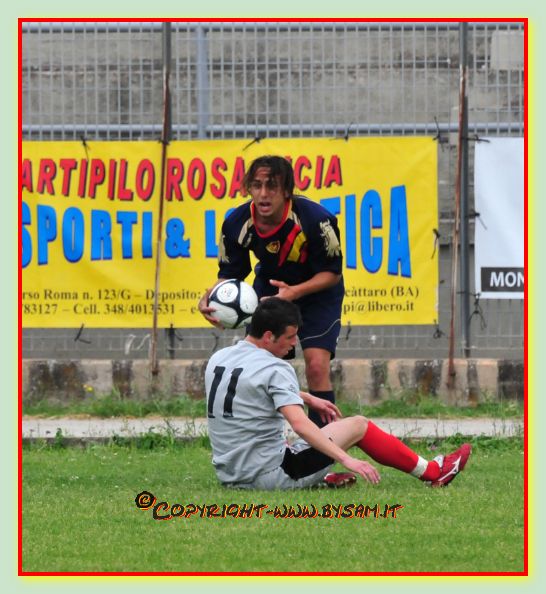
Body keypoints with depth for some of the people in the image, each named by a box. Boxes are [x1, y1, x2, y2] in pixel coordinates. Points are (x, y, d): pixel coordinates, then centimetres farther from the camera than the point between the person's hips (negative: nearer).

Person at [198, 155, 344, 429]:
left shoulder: (315, 219, -32)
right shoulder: (237, 223, -21)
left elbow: (332, 272, -21)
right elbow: (230, 273, -8)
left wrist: (294, 292, -38)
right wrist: (209, 298, -30)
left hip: (316, 291, -4)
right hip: (269, 288, 4)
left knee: (317, 365, -18)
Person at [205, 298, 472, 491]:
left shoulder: (218, 360, 10)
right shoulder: (274, 369, -15)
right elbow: (300, 424, -27)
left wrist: (308, 398, 34)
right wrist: (346, 459, -28)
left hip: (228, 475, 7)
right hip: (268, 474, -7)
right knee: (357, 425, 6)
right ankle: (432, 472, 18)